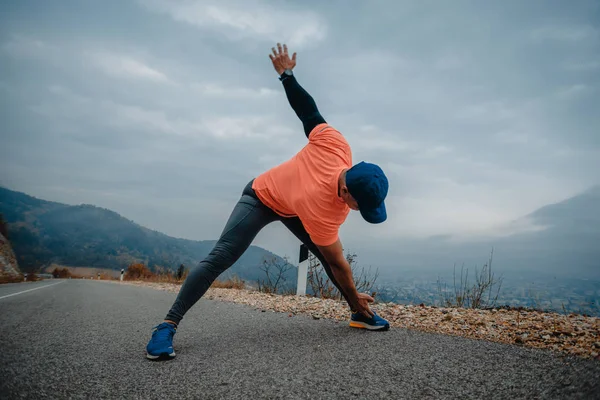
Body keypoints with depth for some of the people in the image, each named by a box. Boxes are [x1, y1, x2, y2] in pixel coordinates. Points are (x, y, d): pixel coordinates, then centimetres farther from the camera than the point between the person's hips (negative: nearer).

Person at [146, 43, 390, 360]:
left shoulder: (335, 145, -30)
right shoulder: (323, 213, -42)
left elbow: (310, 114, -18)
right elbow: (338, 263, -27)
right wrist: (355, 297, -14)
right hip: (261, 198, -7)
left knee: (325, 252, 0)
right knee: (219, 258, -19)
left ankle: (358, 315, 10)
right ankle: (168, 325, -11)